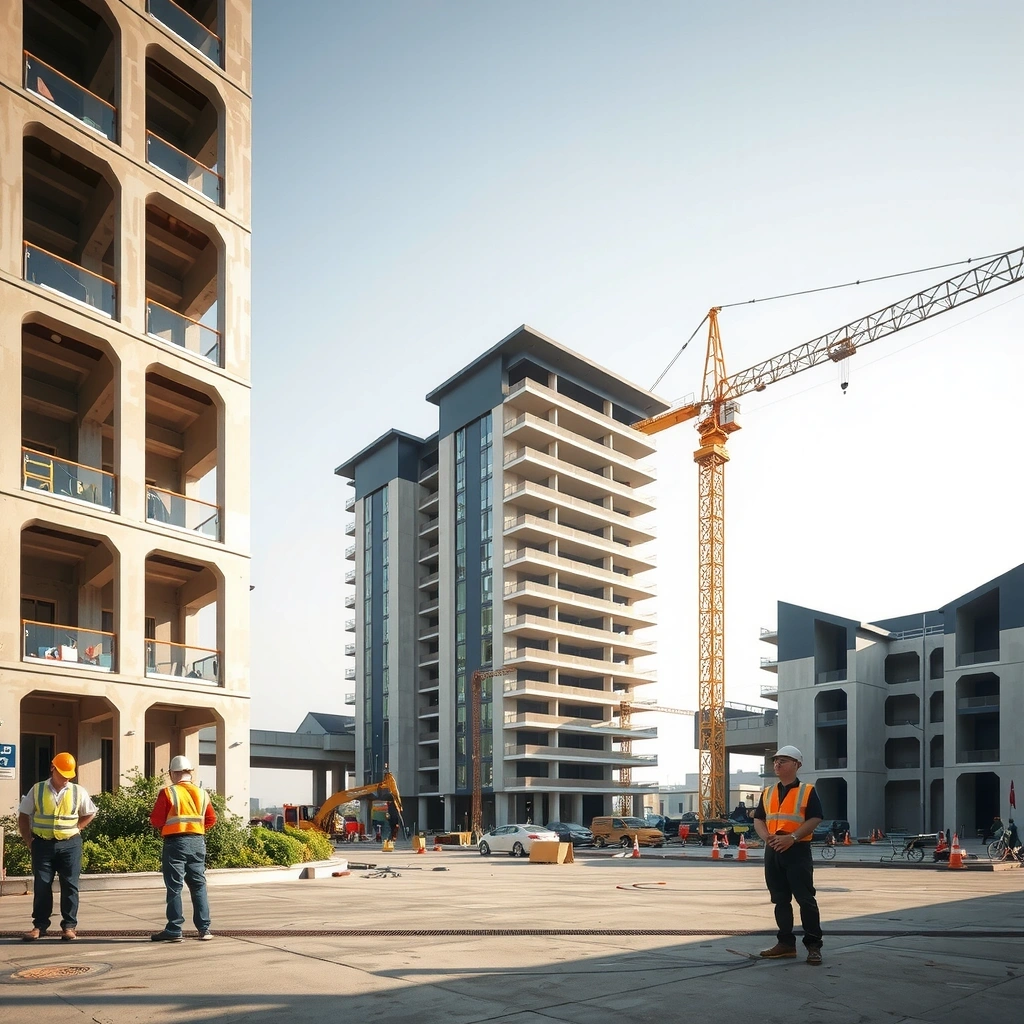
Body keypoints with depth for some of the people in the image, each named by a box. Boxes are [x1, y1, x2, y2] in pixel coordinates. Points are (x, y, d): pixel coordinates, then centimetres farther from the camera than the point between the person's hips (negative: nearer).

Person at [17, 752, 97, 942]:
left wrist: (76, 828, 4)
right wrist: (28, 840, 1)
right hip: (42, 844, 0)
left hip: (69, 844, 0)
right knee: (41, 885, 3)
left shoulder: (78, 792, 2)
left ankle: (69, 926, 8)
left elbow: (90, 814, 15)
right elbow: (24, 816, 6)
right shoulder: (37, 790, 0)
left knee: (69, 885, 1)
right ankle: (39, 925, 12)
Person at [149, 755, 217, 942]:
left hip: (175, 843, -4)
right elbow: (211, 819, 10)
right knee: (198, 885, 11)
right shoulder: (202, 794, 7)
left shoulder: (168, 793, -8)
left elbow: (155, 821, -7)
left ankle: (174, 930, 2)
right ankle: (204, 928, 10)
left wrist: (166, 826, 13)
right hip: (198, 842, 4)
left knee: (174, 887, 2)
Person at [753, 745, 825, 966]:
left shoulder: (807, 791, -2)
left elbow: (814, 819, -10)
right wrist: (767, 837, -8)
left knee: (805, 899, -5)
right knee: (780, 899, 10)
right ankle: (786, 943, 18)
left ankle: (813, 945, 2)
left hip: (797, 850, -6)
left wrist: (792, 837, -20)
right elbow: (758, 819, 13)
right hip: (773, 851, 6)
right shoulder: (767, 793, 15)